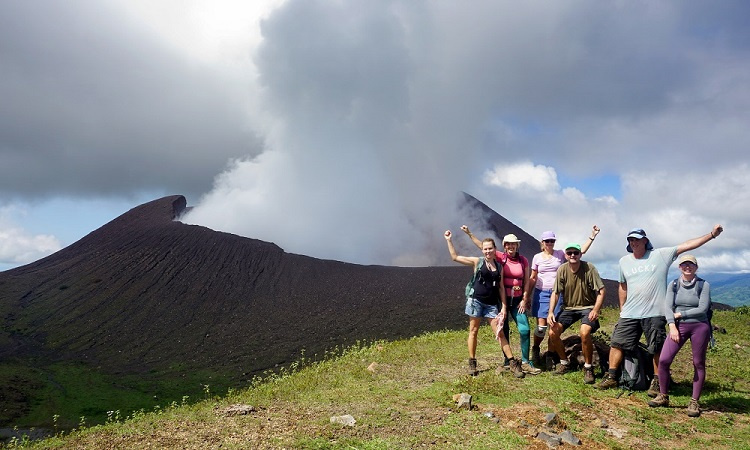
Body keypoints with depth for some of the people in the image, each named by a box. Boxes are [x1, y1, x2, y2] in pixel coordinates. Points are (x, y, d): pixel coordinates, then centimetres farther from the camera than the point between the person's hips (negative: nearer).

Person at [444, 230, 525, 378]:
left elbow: (501, 288, 11)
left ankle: (513, 363, 5)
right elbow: (455, 257, 1)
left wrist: (504, 306, 4)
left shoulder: (499, 267, 9)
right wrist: (449, 240, -2)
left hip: (491, 304, 2)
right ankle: (472, 363, 13)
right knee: (473, 331, 4)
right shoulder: (477, 262, 1)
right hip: (476, 301, -2)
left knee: (499, 333, 1)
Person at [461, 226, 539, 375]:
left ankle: (525, 363, 6)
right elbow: (481, 245, -6)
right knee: (504, 331, 7)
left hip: (518, 300, 1)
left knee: (525, 330, -6)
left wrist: (524, 300, -2)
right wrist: (469, 233, -10)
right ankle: (507, 362, 20)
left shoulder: (523, 260, 2)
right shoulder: (501, 257, -2)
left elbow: (526, 281, 4)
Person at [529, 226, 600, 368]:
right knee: (541, 326, -5)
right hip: (541, 293, 0)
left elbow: (581, 250, -5)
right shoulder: (537, 257, 4)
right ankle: (535, 350, 19)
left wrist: (592, 236, -11)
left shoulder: (560, 254, 2)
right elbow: (532, 278, 9)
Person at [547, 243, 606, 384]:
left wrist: (595, 310, -24)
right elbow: (555, 293, -1)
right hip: (569, 308, 4)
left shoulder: (589, 268, -14)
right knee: (553, 333, -10)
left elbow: (601, 291, -12)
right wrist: (551, 312, -13)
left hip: (587, 307, -4)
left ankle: (588, 368, -7)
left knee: (584, 333, -30)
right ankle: (565, 362, 16)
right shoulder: (562, 270, -5)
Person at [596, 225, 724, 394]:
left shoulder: (661, 255, 0)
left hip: (654, 314, -3)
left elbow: (687, 245, -4)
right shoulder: (624, 261, 10)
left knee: (657, 349, 5)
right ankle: (611, 377, 12)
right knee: (617, 343, 2)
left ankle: (657, 382, 18)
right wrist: (622, 309, 19)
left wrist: (711, 234, -9)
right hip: (629, 314, 3)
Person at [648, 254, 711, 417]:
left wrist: (680, 314, -8)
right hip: (679, 326, 2)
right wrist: (672, 326, -13)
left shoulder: (703, 285, -3)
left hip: (699, 326, -2)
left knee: (698, 364, 4)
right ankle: (663, 396, 9)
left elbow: (702, 309, -10)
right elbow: (667, 307, -2)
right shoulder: (674, 285, 5)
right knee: (663, 360, -7)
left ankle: (694, 402, 15)